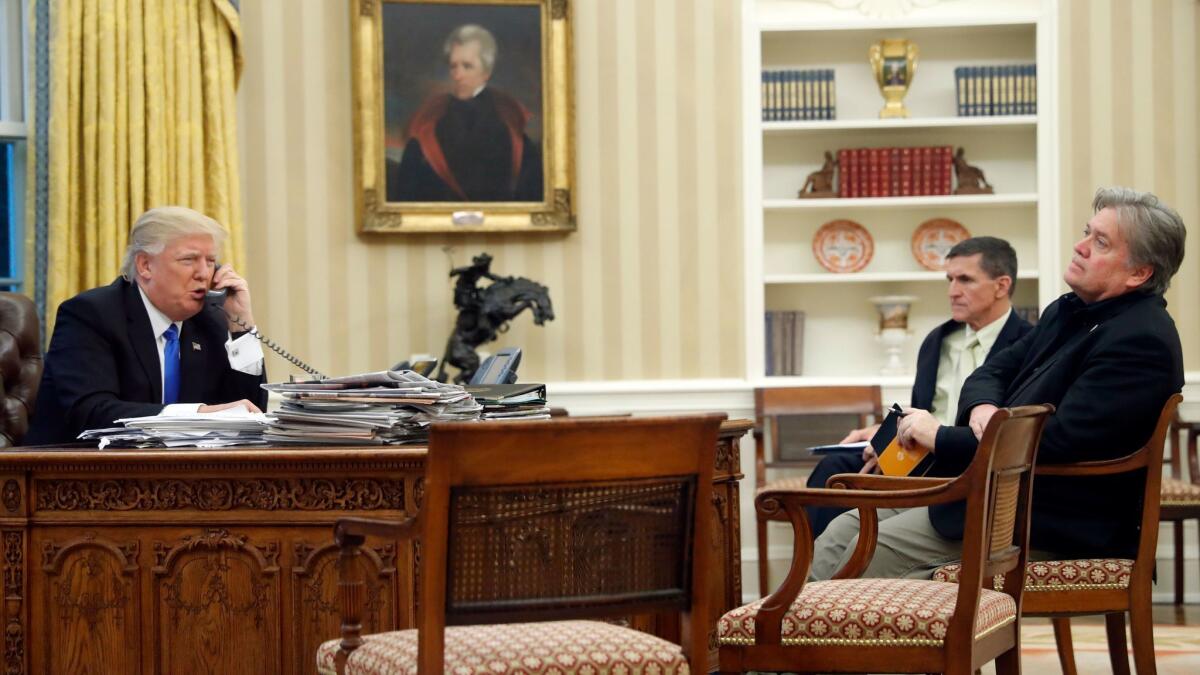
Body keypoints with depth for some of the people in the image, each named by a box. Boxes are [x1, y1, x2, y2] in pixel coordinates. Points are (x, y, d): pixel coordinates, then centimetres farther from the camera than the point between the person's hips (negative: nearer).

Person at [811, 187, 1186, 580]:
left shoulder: (1141, 341, -18)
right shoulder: (1069, 312, 15)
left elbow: (1059, 443, -24)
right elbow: (994, 371, 21)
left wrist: (941, 437, -16)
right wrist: (982, 406, -7)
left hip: (1050, 524, -10)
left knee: (873, 549, -20)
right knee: (838, 536, 0)